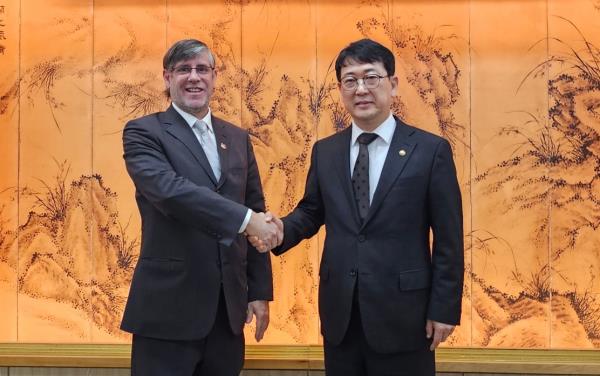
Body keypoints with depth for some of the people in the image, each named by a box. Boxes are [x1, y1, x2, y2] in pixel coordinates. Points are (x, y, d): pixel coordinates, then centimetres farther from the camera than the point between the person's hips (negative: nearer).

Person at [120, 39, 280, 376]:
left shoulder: (238, 138, 13)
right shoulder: (144, 132, -3)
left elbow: (257, 213, 13)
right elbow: (168, 189, -21)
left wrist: (260, 291, 9)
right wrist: (244, 219, -25)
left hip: (229, 307, 5)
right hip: (169, 307, -5)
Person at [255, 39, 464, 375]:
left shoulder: (431, 150, -4)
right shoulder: (325, 151, 8)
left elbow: (448, 239, -5)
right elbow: (311, 211, 16)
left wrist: (444, 309, -7)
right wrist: (282, 230, -6)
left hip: (402, 312, -3)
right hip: (339, 312, 4)